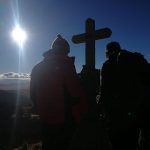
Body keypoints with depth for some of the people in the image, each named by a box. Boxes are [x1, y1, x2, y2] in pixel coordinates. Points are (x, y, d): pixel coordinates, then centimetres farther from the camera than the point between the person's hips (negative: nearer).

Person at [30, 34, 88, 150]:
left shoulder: (37, 68, 4)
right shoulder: (66, 65, -14)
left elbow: (33, 94, 9)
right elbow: (76, 93, -20)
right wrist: (82, 113, -4)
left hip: (45, 119, 6)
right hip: (64, 119, -5)